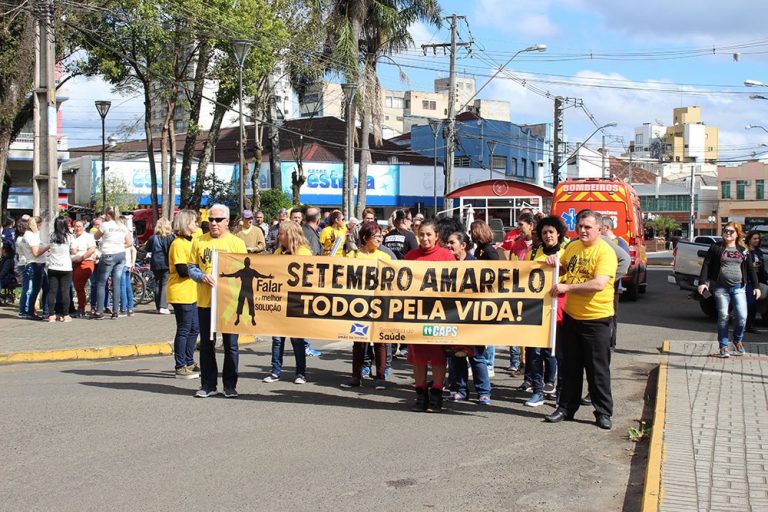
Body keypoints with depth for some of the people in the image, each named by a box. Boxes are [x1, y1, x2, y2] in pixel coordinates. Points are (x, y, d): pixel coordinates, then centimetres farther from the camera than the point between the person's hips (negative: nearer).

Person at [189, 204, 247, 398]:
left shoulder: (237, 243, 0)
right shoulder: (199, 241, 7)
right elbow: (192, 268, 8)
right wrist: (202, 277, -13)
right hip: (205, 301, 2)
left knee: (231, 345, 4)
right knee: (206, 344, 9)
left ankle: (230, 385, 14)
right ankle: (208, 385, 18)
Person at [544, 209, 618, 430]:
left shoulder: (605, 252, -15)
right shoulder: (572, 247, 7)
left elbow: (599, 284, -27)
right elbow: (562, 269, 22)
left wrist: (566, 287, -27)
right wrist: (554, 262, -1)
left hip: (596, 318, -6)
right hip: (571, 315, 6)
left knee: (598, 368, 2)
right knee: (570, 366, 15)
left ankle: (603, 413, 13)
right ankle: (566, 408, 25)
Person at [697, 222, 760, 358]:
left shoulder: (743, 250, 10)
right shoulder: (716, 248, 4)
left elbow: (751, 269, 13)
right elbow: (706, 265, 1)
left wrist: (756, 286, 7)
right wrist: (703, 282, -10)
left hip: (738, 287, 1)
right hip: (721, 288, -1)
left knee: (742, 316, -8)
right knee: (723, 317, -2)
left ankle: (738, 340, 19)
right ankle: (723, 346, 10)